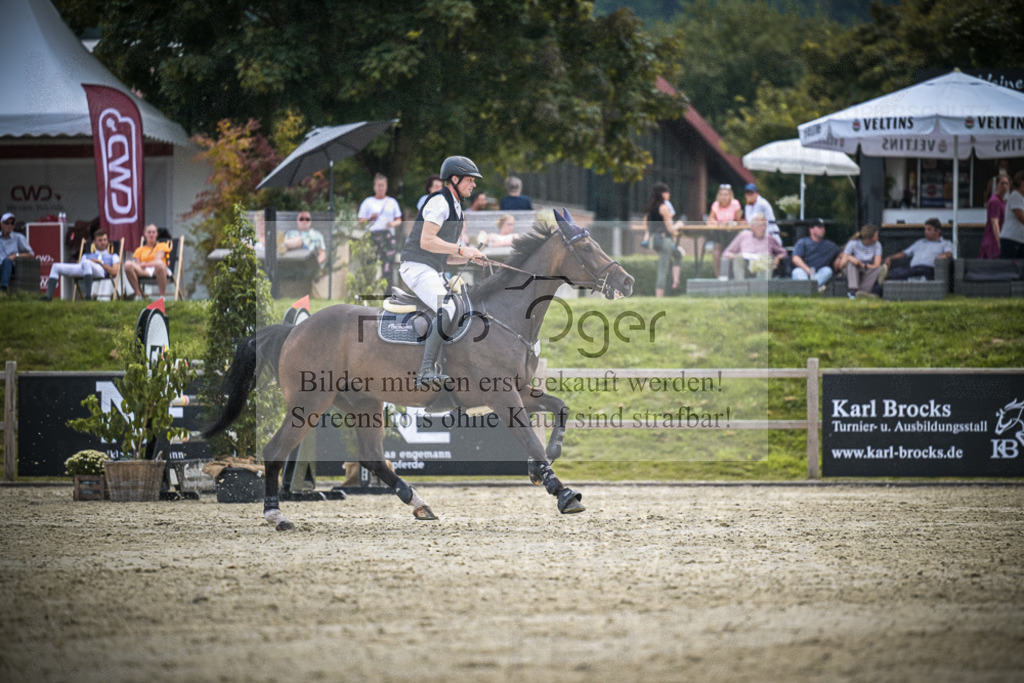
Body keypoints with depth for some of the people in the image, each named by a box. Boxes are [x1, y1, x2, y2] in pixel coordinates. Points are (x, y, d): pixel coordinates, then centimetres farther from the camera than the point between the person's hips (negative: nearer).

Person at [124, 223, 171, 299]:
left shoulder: (162, 245, 20)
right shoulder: (140, 250, 27)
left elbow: (157, 260, 2)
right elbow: (137, 264, 11)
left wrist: (145, 264, -8)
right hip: (144, 271, 3)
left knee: (159, 263, -42)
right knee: (128, 265, -29)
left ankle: (162, 295, -34)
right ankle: (138, 294, -20)